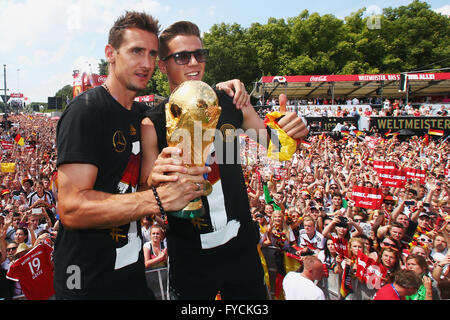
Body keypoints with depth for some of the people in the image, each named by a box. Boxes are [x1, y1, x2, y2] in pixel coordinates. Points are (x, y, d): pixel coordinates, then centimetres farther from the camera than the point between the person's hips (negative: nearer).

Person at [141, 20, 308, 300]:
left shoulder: (230, 102, -3)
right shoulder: (153, 124, -11)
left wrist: (291, 129, -13)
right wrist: (157, 180, -33)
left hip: (242, 244, 3)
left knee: (253, 295, 19)